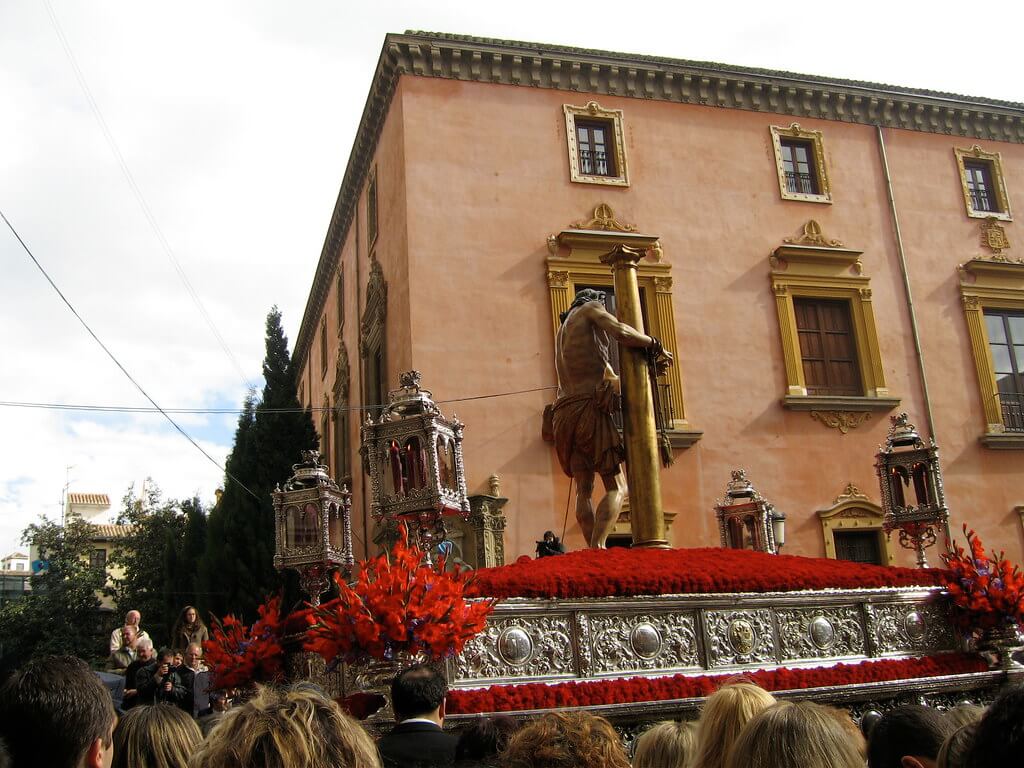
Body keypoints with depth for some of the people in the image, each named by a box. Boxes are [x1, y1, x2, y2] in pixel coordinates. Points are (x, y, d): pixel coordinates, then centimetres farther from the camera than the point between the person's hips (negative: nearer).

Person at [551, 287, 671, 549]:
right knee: (615, 488, -7)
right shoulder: (591, 308, 9)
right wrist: (656, 346, 3)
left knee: (584, 490, 3)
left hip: (565, 414, 8)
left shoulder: (563, 331, 31)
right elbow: (621, 333, -12)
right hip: (589, 408, -7)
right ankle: (598, 546, -25)